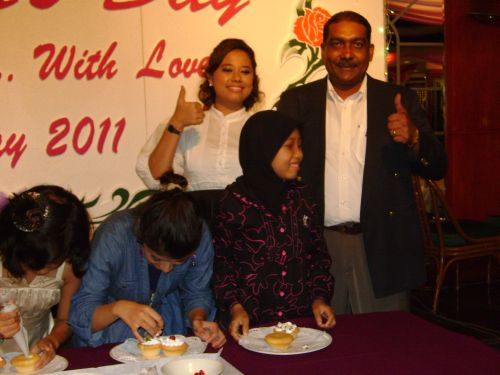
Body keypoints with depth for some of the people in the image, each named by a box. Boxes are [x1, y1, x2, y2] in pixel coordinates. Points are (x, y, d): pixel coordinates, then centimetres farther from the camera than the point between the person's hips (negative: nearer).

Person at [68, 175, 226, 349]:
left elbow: (197, 294, -5)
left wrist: (198, 319, -26)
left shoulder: (199, 237, -21)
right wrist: (117, 308, -45)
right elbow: (79, 312, -26)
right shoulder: (113, 237, -29)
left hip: (169, 319, 2)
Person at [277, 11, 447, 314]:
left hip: (382, 249, 0)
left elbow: (437, 168, 5)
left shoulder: (398, 101, 6)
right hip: (315, 246, 0)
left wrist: (414, 138, -16)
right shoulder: (296, 102, 7)